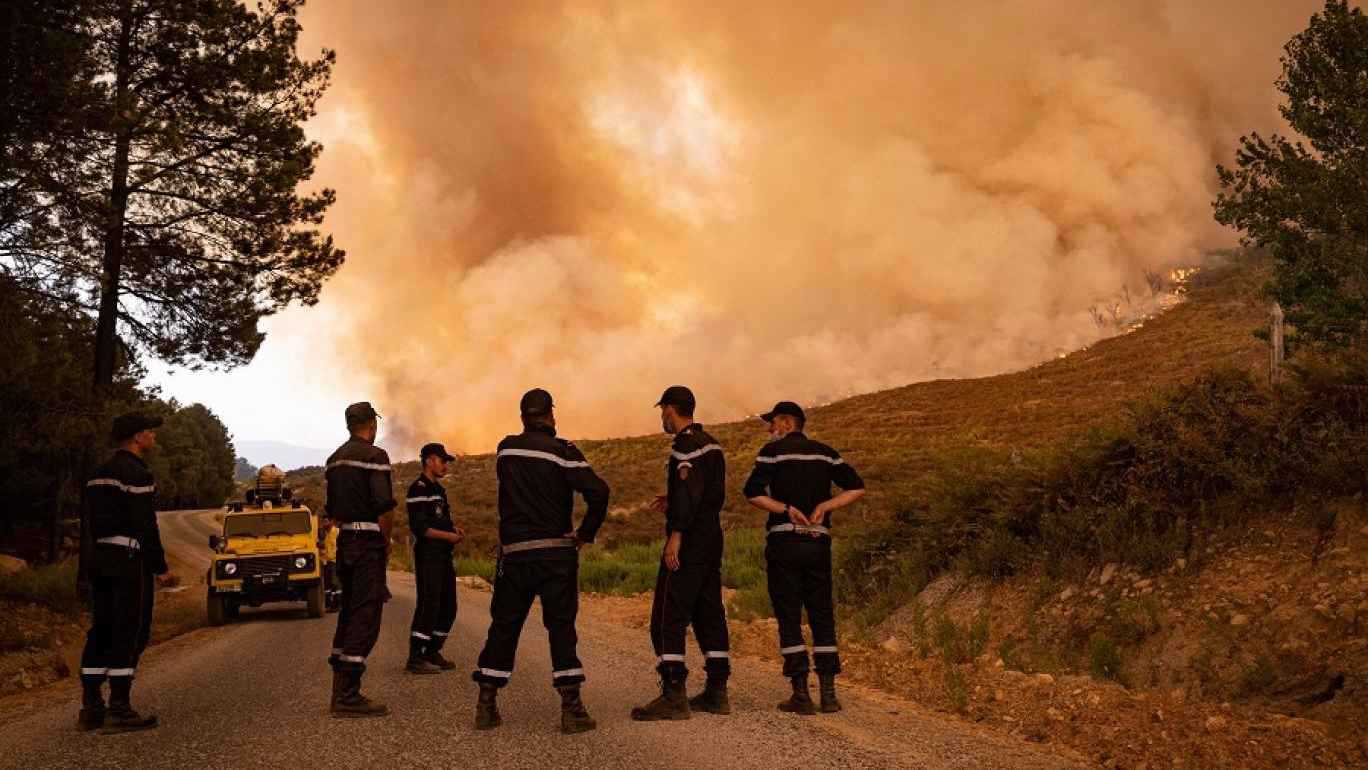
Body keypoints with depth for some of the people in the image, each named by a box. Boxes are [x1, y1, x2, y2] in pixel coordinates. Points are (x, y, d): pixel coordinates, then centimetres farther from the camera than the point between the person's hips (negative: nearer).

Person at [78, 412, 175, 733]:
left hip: (99, 559, 9)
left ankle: (90, 709, 12)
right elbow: (146, 526, -18)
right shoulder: (137, 474, -13)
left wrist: (87, 567, 21)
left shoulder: (98, 474, 16)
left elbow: (87, 523, 17)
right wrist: (161, 567, -13)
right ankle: (119, 710, -6)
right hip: (129, 560, -9)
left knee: (101, 632, 11)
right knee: (130, 635, -5)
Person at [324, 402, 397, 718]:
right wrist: (386, 543, -6)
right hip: (369, 543, -9)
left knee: (349, 613, 15)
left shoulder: (335, 459, 15)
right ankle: (348, 695, -11)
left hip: (345, 541, 9)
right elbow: (383, 506, -17)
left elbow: (332, 509, 17)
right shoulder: (374, 455, -11)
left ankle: (341, 691, 18)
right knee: (365, 618, -8)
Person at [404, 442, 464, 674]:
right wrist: (448, 536, -18)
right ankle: (415, 658, -6)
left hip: (443, 556, 10)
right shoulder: (418, 489, -10)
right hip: (427, 556, -10)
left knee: (448, 607, 11)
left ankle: (432, 653, 21)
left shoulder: (438, 489, 19)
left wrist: (454, 529, 6)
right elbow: (419, 527, -18)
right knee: (428, 605, -10)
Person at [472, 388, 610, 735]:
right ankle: (571, 708, -3)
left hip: (514, 553, 3)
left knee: (504, 625, 11)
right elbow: (598, 491, -17)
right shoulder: (563, 451, -8)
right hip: (556, 553, -3)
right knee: (561, 627, 0)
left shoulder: (506, 449, 6)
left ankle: (486, 706, 12)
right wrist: (587, 532, -5)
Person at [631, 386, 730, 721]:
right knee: (709, 615, 12)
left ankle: (673, 696, -10)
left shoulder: (685, 445, -13)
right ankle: (717, 693, 16)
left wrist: (675, 534, -25)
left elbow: (689, 491, -24)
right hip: (712, 539, 10)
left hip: (689, 543, -10)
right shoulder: (712, 445, 17)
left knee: (668, 618, -7)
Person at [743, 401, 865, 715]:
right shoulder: (825, 452, 12)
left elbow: (753, 493, -15)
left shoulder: (774, 451, -2)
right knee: (822, 616, 9)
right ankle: (829, 694, 6)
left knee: (789, 618, 1)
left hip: (785, 541, -4)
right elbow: (856, 488, 5)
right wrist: (824, 506, -1)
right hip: (818, 543, 4)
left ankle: (801, 695, -2)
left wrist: (787, 509, -8)